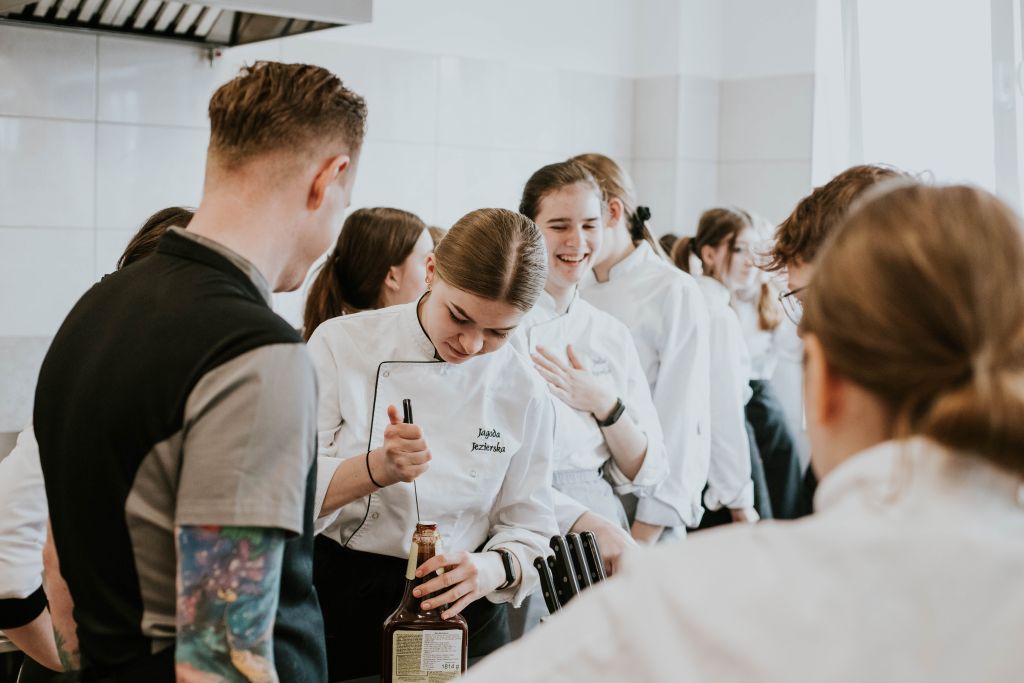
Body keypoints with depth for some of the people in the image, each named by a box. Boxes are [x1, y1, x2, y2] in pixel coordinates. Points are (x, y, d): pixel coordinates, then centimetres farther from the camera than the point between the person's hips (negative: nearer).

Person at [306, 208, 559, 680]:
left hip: (460, 611, 2)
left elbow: (528, 529, -2)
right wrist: (377, 469, -31)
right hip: (340, 604, -1)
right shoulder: (343, 343, -13)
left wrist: (489, 569, -23)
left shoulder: (523, 392, -7)